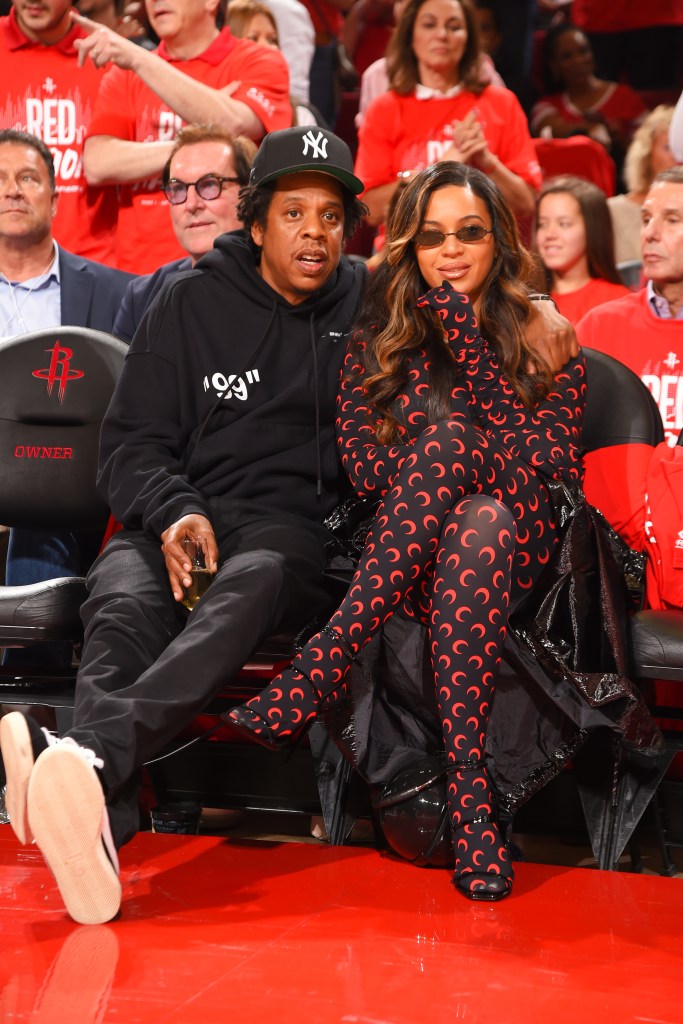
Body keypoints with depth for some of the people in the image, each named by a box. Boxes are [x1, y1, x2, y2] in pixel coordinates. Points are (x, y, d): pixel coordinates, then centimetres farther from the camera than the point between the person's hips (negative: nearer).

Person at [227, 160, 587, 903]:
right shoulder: (376, 341, 12)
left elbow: (555, 466, -6)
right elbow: (361, 465, -1)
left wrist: (468, 345, -11)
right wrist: (500, 460, -11)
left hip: (516, 562, 0)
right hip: (399, 563, 0)